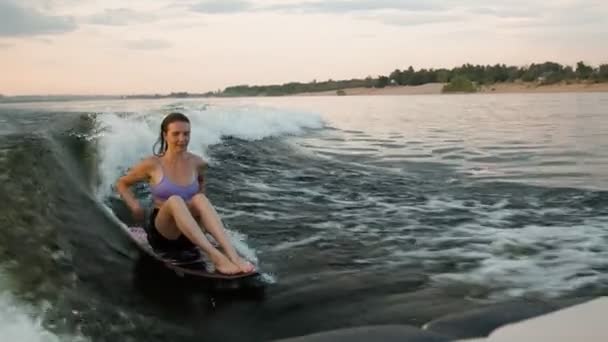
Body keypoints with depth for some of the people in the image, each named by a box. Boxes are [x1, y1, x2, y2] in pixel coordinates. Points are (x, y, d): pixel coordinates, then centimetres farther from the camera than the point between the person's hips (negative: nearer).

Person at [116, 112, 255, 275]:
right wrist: (134, 205, -9)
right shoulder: (152, 164, -6)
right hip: (162, 233, -2)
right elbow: (122, 184, 8)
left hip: (189, 236, 3)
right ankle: (215, 256, -50)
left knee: (200, 198, -28)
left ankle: (232, 255, -45)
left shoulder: (196, 163, 2)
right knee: (174, 200, -33)